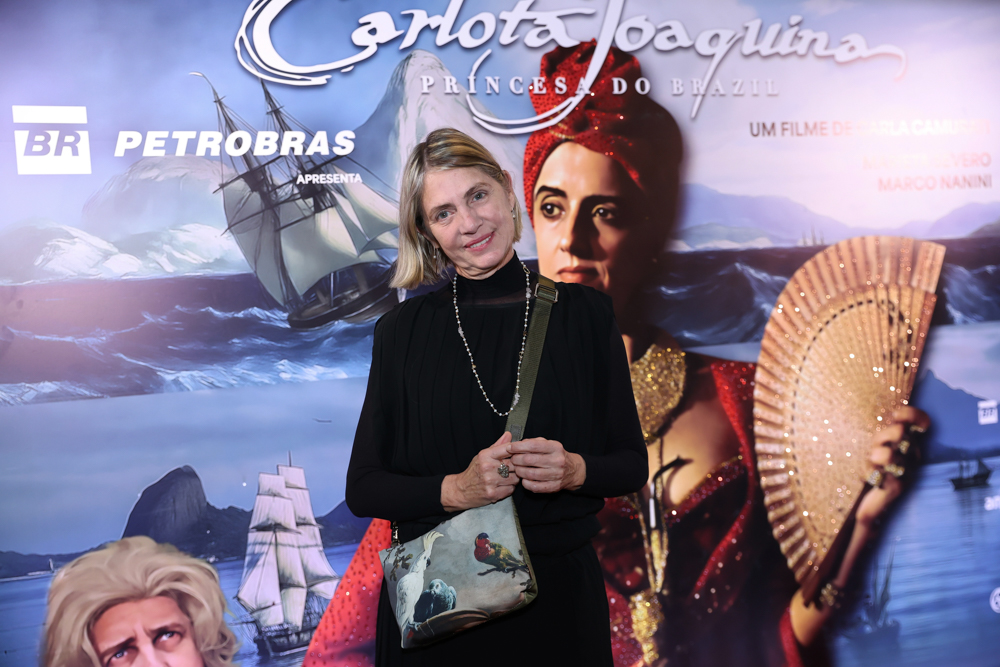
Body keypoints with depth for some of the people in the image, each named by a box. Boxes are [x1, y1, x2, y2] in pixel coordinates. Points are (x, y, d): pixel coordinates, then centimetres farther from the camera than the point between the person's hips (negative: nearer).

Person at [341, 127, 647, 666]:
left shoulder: (583, 312, -2)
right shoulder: (402, 331, -2)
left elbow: (632, 464, 2)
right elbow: (363, 488, -1)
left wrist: (574, 470, -18)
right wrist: (455, 489, -17)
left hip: (558, 595, 1)